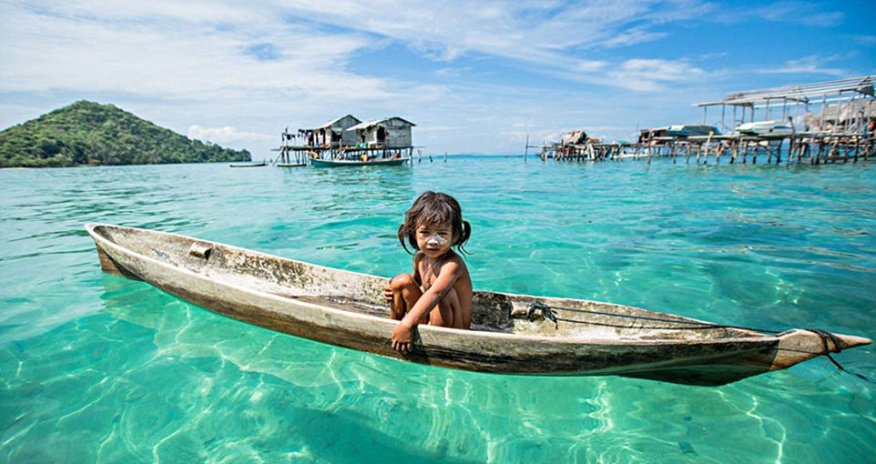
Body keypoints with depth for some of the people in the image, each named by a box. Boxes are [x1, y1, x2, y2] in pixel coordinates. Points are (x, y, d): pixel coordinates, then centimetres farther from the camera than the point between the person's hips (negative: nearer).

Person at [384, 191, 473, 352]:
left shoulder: (452, 264, -27)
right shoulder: (420, 257, -1)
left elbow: (435, 293, -45)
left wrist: (407, 323, -54)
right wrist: (394, 290, 0)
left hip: (452, 330, -7)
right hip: (426, 318, 7)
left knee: (444, 291, -34)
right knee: (401, 280, -3)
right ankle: (392, 326, 12)